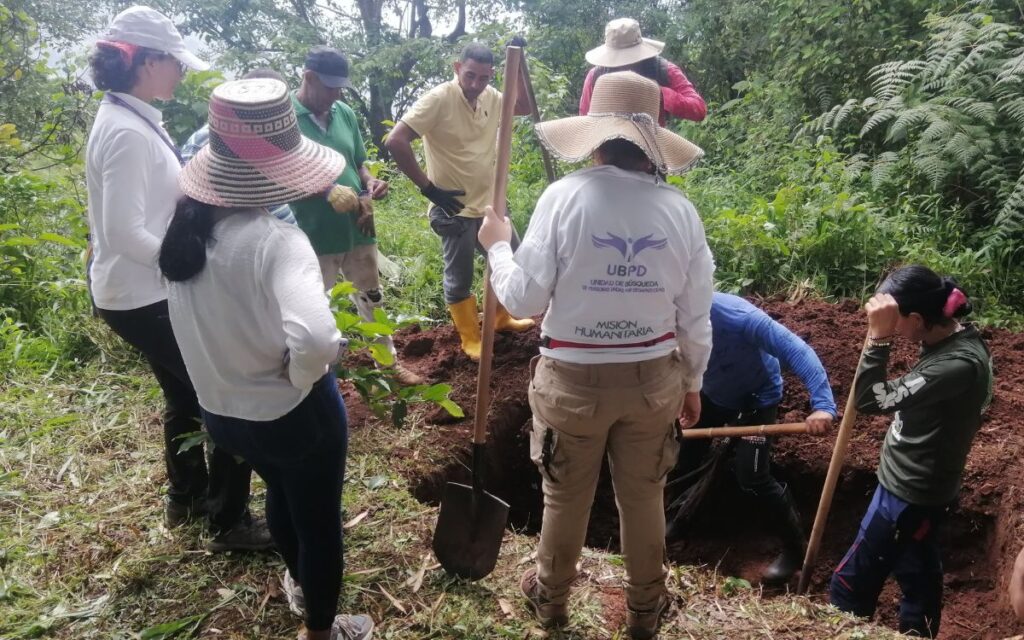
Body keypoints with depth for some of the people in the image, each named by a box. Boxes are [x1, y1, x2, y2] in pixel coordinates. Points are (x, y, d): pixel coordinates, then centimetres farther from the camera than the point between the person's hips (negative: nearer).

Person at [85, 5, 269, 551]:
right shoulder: (127, 132, -23)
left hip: (146, 291, 10)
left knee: (186, 393, 23)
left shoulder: (129, 119, 9)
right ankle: (229, 523, 12)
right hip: (143, 297, -10)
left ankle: (185, 498, 42)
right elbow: (125, 233, -28)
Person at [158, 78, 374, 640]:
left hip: (221, 409, 7)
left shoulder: (186, 227, -7)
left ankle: (299, 582, 60)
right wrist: (304, 375, -23)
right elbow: (314, 338, -42)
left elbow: (212, 320, 4)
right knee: (318, 519, 18)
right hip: (293, 413, -7)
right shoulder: (274, 241, -30)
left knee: (280, 492, 33)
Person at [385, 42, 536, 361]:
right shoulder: (439, 99, -19)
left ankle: (501, 318, 41)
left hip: (490, 204, 8)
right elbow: (395, 141, -24)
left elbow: (524, 107, 16)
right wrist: (428, 187, -21)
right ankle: (470, 338, 24)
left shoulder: (491, 97, 1)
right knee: (459, 279, 6)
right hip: (455, 209, -7)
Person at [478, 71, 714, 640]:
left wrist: (497, 246, 5)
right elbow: (696, 317, 0)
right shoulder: (679, 208, -7)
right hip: (653, 378, 3)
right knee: (644, 497, 21)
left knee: (566, 498, 20)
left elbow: (524, 299, -13)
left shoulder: (565, 196, -16)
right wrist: (692, 382, 16)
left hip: (574, 379, -2)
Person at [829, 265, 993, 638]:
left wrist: (878, 336, -30)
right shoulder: (953, 341, 1)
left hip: (909, 495, -10)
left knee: (851, 584, 4)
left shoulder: (959, 364, -29)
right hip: (918, 489, 10)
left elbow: (871, 401, -30)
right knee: (918, 580, 24)